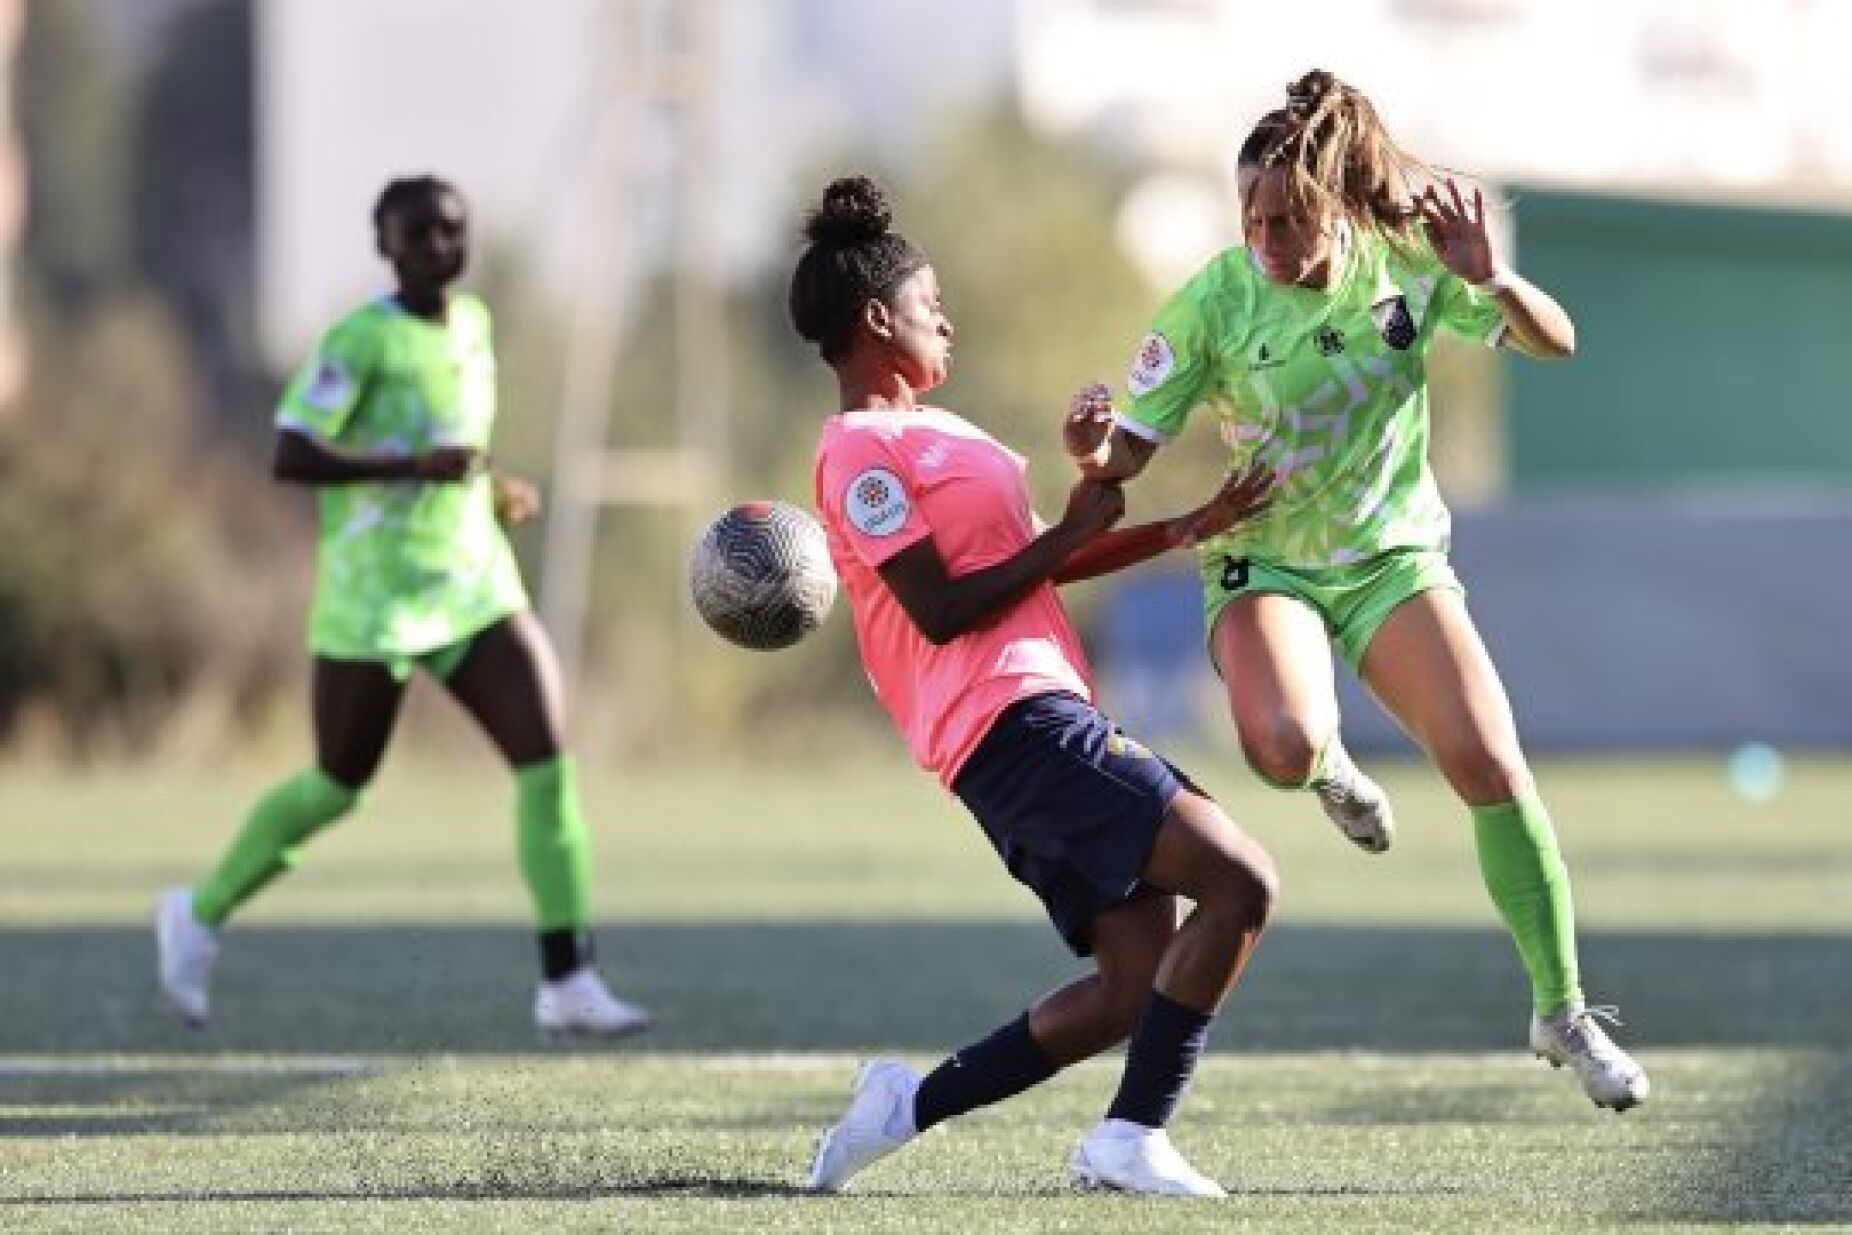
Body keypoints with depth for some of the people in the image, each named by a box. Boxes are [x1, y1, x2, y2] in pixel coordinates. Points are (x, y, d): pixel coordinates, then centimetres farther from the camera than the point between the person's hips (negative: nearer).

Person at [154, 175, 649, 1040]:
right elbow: (288, 457, -20)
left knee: (546, 757, -9)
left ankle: (567, 983, -8)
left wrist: (493, 491, 9)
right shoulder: (361, 340, -13)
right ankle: (200, 913, 30)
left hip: (473, 587, 6)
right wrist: (414, 466, -27)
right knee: (338, 783, 6)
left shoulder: (472, 324, 10)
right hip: (373, 600, -6)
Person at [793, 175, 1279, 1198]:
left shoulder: (917, 434, 23)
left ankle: (914, 1103, 10)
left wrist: (1185, 531, 22)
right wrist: (1073, 534, -8)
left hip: (1043, 718, 11)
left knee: (1142, 977, 6)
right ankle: (1132, 1141, -16)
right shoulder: (862, 452, -9)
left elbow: (1027, 560, 26)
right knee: (1239, 884, -17)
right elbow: (943, 609, -15)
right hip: (1013, 722, -11)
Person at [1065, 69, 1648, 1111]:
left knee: (1494, 767, -12)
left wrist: (1491, 279, -25)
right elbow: (1134, 447, -14)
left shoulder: (1408, 260, -12)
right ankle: (1329, 771, 8)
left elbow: (1554, 341, -4)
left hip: (1394, 556, 2)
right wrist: (1095, 453, -38)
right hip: (1265, 564, -2)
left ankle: (1564, 1013, 4)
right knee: (1283, 743, -34)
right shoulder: (1212, 305, -19)